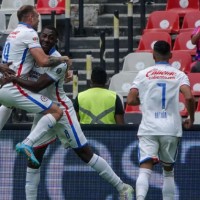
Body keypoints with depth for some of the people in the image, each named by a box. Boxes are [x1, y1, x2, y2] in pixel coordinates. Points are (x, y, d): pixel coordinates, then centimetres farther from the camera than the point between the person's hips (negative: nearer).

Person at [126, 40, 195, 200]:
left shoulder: (143, 74, 7)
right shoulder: (179, 75, 5)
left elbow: (130, 100, 0)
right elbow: (189, 97, -11)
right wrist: (191, 119, 4)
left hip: (148, 128, -1)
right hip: (171, 128, 1)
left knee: (145, 170, -12)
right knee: (168, 171, 18)